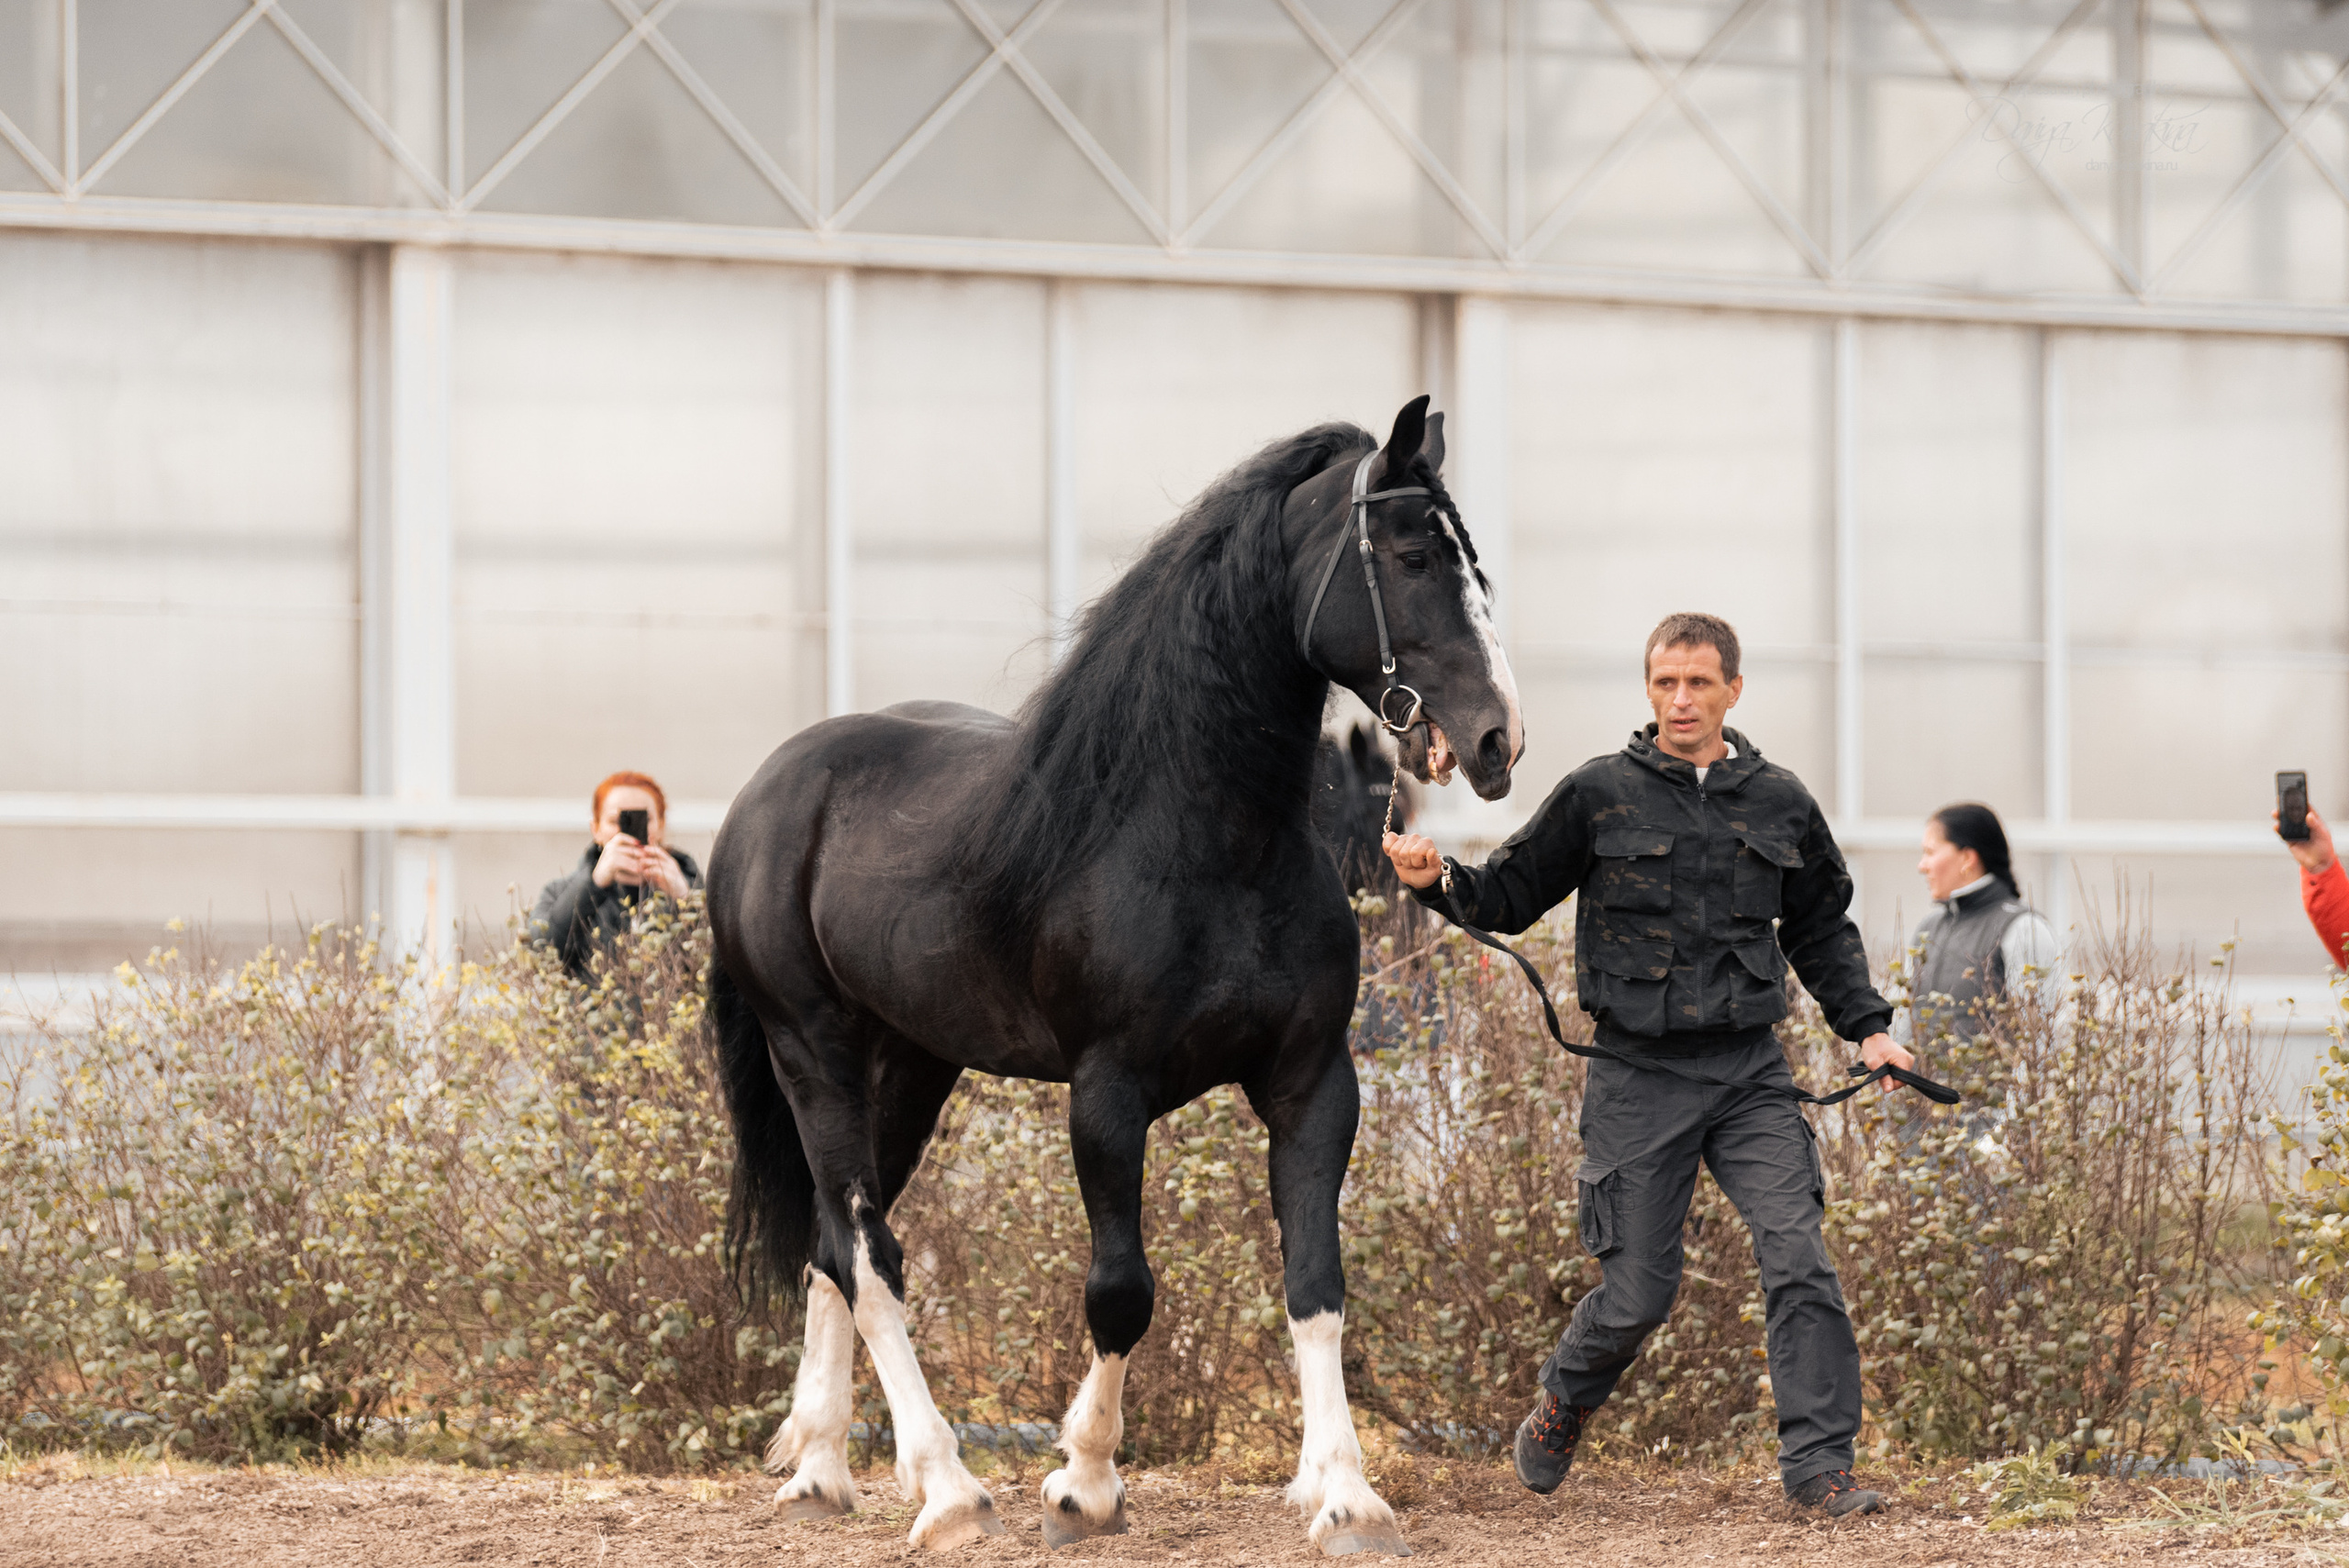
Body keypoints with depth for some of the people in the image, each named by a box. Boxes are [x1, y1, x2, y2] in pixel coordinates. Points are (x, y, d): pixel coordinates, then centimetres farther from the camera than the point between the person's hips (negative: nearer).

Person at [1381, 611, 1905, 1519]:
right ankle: (1565, 1399, 33)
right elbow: (1510, 897, 4)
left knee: (1798, 1257, -13)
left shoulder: (1779, 803, 8)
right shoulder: (1601, 796, 0)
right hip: (1638, 1077, -2)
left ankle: (1817, 1463, -8)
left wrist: (1865, 1027, 11)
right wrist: (1441, 883, -16)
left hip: (1748, 1070, 2)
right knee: (1639, 1293, 2)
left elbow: (1821, 929, 21)